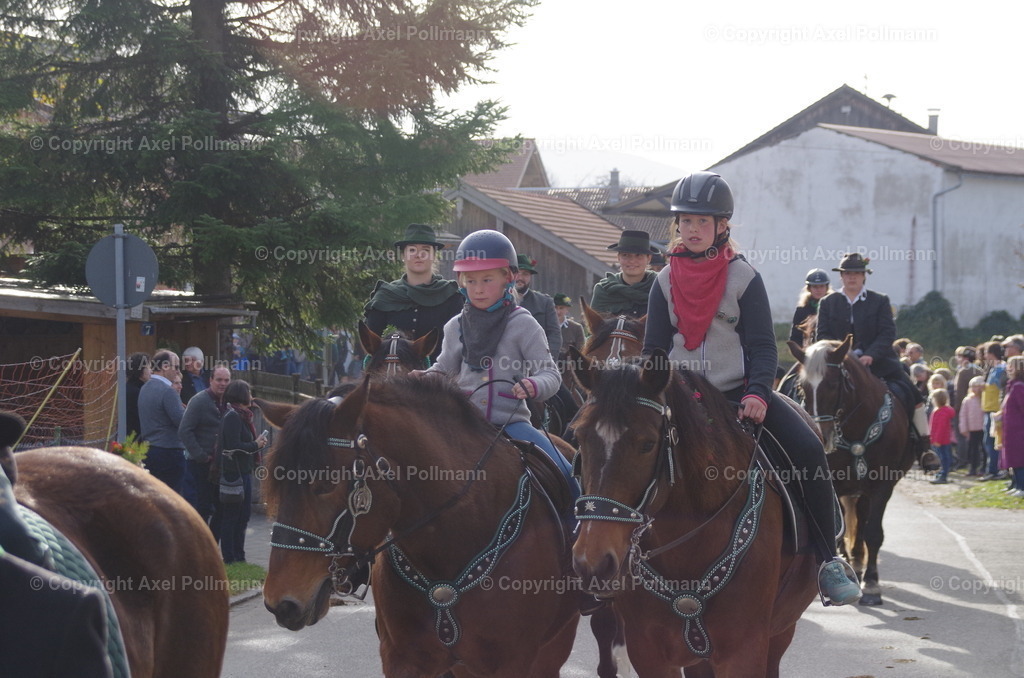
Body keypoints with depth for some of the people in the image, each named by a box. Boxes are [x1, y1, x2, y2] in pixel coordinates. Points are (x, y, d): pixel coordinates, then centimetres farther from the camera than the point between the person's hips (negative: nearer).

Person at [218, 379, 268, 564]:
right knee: (231, 517, -4)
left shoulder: (241, 416, 17)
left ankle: (239, 557, 22)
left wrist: (257, 443, 1)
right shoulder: (232, 417, -15)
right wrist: (256, 445, -12)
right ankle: (230, 558, 1)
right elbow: (234, 446, -22)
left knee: (244, 514, 15)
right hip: (234, 473, -10)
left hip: (243, 472, 10)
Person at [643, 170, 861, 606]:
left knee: (808, 450, -20)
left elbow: (762, 346, -4)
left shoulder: (744, 278, -1)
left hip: (741, 393, -2)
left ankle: (828, 560, -10)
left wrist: (757, 393, -21)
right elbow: (654, 349, 9)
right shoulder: (666, 282, 6)